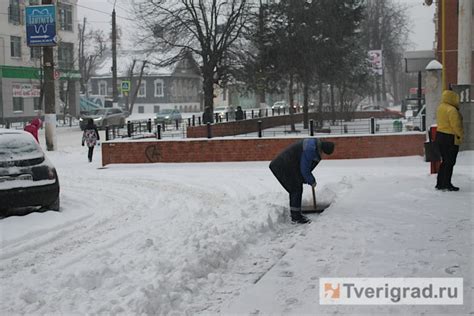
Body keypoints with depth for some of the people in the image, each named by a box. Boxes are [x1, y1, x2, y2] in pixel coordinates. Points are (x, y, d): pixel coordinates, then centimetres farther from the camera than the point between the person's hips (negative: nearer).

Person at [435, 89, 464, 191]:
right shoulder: (452, 110, -19)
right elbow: (456, 125, -20)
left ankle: (440, 183, 19)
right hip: (450, 138, -9)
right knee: (450, 162, 1)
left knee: (444, 161, 16)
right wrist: (461, 135, -5)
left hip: (440, 136, 9)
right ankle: (447, 184, 5)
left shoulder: (440, 107, 8)